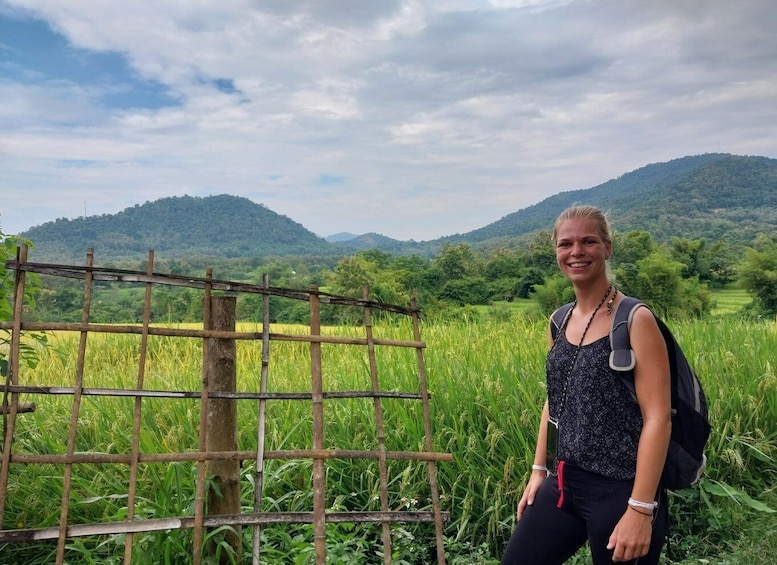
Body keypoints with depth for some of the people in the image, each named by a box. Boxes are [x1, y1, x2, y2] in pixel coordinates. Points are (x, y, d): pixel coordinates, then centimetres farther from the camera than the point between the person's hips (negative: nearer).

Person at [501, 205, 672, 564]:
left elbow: (658, 418, -16)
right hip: (563, 485, 6)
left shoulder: (635, 320, -13)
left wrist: (641, 509, -19)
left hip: (619, 492, -6)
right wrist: (538, 471, 13)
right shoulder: (560, 322, 6)